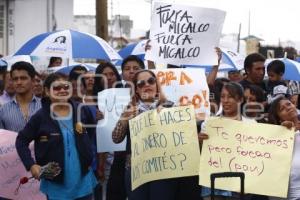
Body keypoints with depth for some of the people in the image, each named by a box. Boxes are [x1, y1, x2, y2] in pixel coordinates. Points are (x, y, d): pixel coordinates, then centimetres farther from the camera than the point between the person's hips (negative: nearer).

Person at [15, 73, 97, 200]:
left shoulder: (81, 111, -1)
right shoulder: (41, 116, -9)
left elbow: (93, 134, 12)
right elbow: (21, 141, -3)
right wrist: (31, 165, -13)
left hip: (83, 180, 3)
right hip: (56, 184, -3)